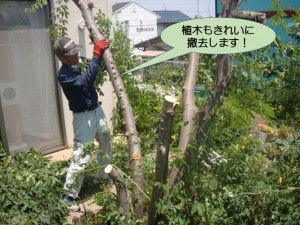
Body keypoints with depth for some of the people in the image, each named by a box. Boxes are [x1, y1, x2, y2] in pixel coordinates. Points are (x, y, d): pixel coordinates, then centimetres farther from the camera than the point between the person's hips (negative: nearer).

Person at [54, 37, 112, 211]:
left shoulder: (81, 62, -2)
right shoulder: (64, 75, -23)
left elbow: (100, 67, 11)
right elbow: (86, 81, -39)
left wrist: (103, 52, -10)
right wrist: (96, 56, -40)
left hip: (97, 110, 8)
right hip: (83, 116, -8)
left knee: (106, 143, 24)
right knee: (81, 157, -7)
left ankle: (102, 176, 46)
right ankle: (68, 194, 8)